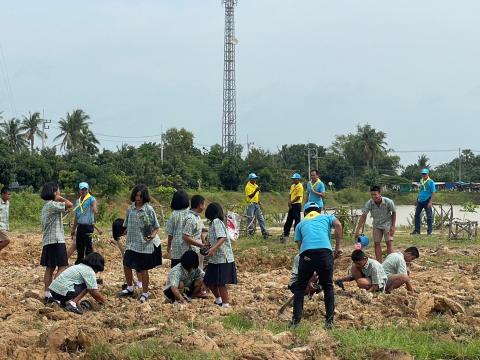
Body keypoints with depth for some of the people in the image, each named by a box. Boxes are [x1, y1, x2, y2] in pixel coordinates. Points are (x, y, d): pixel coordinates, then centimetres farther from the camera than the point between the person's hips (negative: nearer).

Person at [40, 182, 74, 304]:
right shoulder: (52, 205, -13)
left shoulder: (46, 206, 18)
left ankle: (47, 295, 8)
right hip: (56, 241, -10)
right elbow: (70, 205, -20)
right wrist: (61, 198, -4)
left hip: (48, 241, 10)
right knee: (62, 267, -10)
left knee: (50, 268, 9)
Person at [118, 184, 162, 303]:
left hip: (145, 244, -5)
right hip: (132, 243, 5)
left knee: (143, 269, 3)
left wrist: (153, 235, -23)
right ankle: (129, 289, 29)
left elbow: (156, 227, -6)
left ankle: (145, 293, 17)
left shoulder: (149, 210, -10)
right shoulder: (130, 209, 3)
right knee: (127, 265, 9)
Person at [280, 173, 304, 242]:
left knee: (297, 219, -3)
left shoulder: (300, 186, -12)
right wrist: (289, 201, -2)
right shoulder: (292, 186, 15)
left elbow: (298, 197, -18)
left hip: (297, 204, -9)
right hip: (291, 205, 9)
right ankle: (286, 233, 17)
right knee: (289, 219, 11)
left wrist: (291, 202, -14)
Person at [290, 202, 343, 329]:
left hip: (306, 253, 1)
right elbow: (338, 225, 6)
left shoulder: (300, 224, 31)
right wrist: (338, 247, 6)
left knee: (300, 287, 15)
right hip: (325, 251, 0)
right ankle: (329, 320, 9)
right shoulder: (326, 217, 27)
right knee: (328, 287, 15)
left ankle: (296, 320, 9)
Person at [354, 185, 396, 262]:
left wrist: (393, 226, -11)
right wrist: (357, 230, -21)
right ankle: (379, 263, 8)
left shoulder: (388, 202, -26)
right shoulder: (369, 203, -22)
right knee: (377, 243, 1)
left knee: (389, 242, -8)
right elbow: (363, 216, -18)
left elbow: (394, 213, -9)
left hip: (387, 224, -2)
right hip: (376, 225, 2)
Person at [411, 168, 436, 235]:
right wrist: (417, 200, 22)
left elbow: (433, 193, -11)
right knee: (417, 215, 9)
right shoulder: (421, 181, 11)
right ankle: (417, 230, 17)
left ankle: (429, 231, 5)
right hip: (420, 201, 7)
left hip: (427, 201, -7)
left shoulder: (431, 182, -8)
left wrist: (430, 202, -19)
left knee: (429, 216, -1)